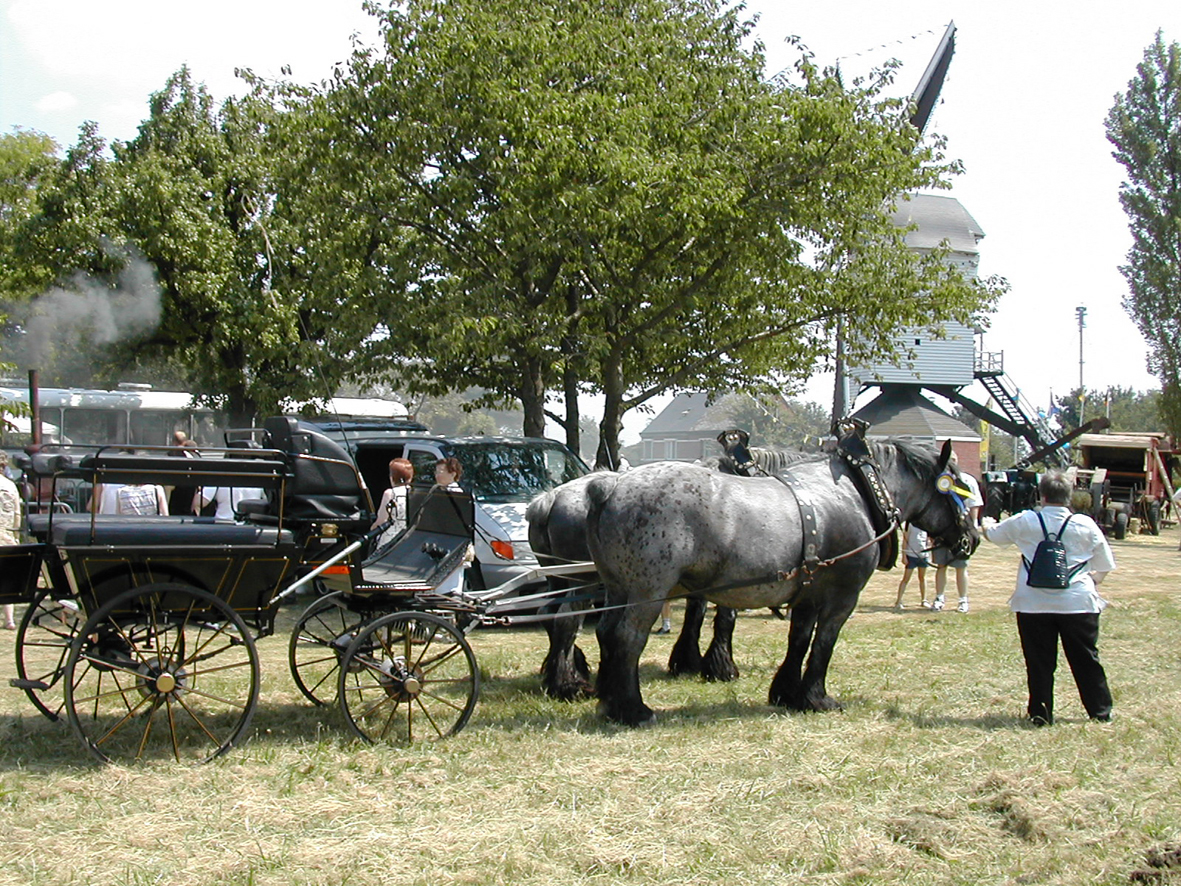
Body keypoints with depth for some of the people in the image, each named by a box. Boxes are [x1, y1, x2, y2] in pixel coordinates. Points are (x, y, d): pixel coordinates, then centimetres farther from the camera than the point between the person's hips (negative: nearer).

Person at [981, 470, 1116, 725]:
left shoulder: (1024, 522, -1)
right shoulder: (1086, 525, -1)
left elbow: (993, 535, 18)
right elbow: (1105, 566, 7)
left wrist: (987, 524, 41)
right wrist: (1092, 582, 27)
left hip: (1034, 604, 0)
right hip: (1078, 603, 0)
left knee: (1040, 661, 8)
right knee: (1086, 659, 12)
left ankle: (1041, 714, 11)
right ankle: (1100, 711, 21)